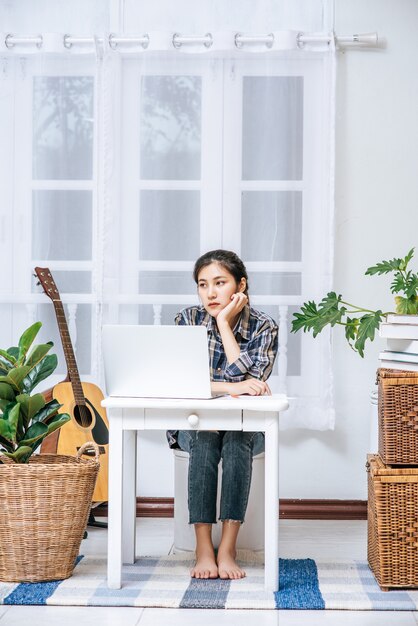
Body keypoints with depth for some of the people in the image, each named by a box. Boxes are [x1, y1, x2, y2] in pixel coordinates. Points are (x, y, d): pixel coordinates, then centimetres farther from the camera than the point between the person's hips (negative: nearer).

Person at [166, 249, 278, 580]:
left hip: (245, 425, -1)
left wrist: (224, 322, -22)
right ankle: (203, 547, -31)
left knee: (236, 442, -34)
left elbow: (248, 382, -23)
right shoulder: (188, 320, -6)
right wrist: (229, 387, -31)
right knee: (205, 442, -33)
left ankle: (227, 549, -33)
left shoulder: (264, 327, -10)